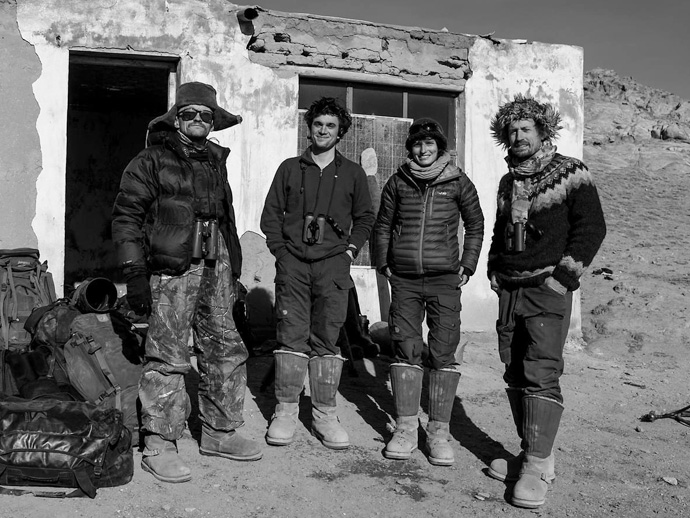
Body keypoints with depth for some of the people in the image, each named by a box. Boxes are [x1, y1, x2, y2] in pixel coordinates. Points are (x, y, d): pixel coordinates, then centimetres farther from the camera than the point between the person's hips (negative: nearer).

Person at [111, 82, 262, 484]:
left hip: (215, 269, 7)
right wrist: (135, 273, -13)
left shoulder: (216, 162, 20)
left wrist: (233, 272, 21)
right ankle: (159, 446, 2)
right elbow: (127, 216, -5)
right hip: (172, 269, -7)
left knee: (227, 349, 9)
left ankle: (219, 432, 22)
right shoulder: (152, 161, 1)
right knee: (169, 357, -7)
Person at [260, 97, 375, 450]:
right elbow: (270, 214, 13)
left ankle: (324, 413, 6)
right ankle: (285, 410, 6)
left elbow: (365, 216, 18)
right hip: (293, 262, 0)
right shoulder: (290, 168, 12)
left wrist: (350, 250, 6)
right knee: (291, 335, -2)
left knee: (327, 337, 0)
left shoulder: (352, 173, 13)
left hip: (333, 263, 0)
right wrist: (280, 249, 2)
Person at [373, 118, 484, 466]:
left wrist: (467, 266, 6)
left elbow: (475, 225, 13)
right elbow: (382, 225, 17)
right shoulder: (398, 182, 8)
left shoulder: (458, 182, 4)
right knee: (406, 349, 1)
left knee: (444, 352, -3)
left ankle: (439, 432, 5)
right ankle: (406, 428, 9)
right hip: (403, 280, 1)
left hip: (444, 280, -1)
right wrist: (383, 264, 9)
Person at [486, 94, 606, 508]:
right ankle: (533, 454, 18)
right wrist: (495, 271, 15)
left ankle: (537, 468, -7)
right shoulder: (508, 183, 17)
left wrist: (565, 275, -13)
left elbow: (592, 227, -8)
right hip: (510, 289, 7)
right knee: (515, 374, 7)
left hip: (548, 289, -7)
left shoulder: (571, 173, -2)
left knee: (541, 373, -12)